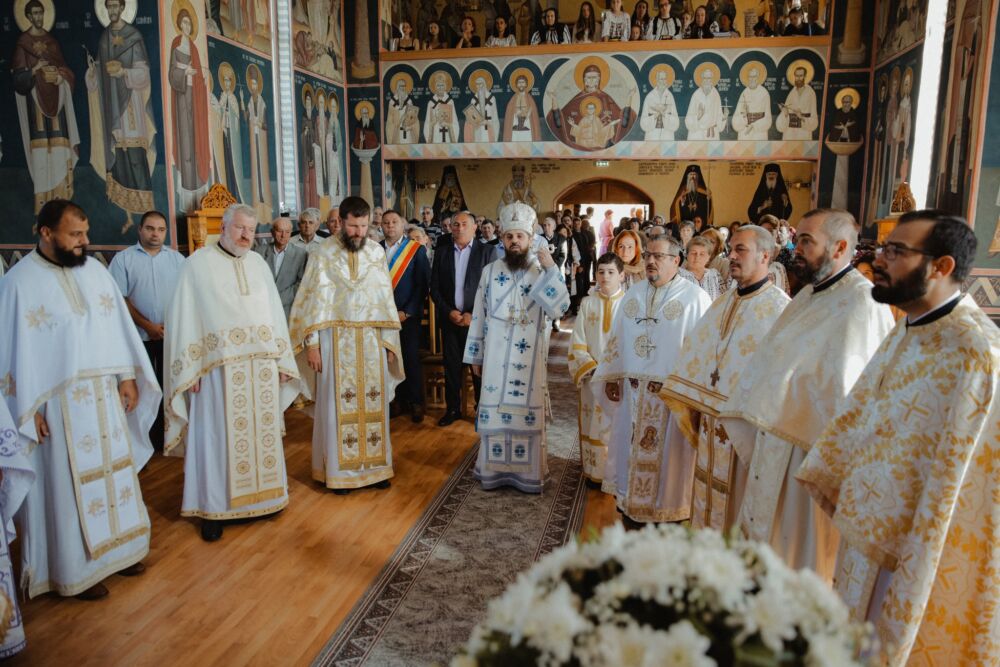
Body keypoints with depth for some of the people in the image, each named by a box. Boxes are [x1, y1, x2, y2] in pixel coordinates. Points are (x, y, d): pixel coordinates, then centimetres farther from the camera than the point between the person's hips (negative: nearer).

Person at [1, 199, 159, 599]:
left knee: (113, 472, 15)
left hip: (105, 395, 5)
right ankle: (76, 570, 21)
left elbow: (119, 325, 8)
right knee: (68, 484, 6)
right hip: (58, 403, -5)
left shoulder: (95, 270, 5)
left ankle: (115, 548, 32)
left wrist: (128, 376, 4)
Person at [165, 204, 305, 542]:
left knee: (261, 433, 11)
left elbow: (275, 312, 13)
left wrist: (281, 360, 7)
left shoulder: (258, 263, 13)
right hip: (219, 369, -4)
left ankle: (260, 497, 25)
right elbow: (183, 317, -5)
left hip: (262, 366, 5)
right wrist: (191, 369, -11)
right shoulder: (199, 263, -2)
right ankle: (213, 508, 14)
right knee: (217, 437, 2)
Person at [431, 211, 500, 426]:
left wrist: (474, 315, -12)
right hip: (450, 318, 3)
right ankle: (452, 409, 20)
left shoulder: (488, 251, -1)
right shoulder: (441, 252, 8)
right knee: (451, 366, 7)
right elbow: (434, 287, 7)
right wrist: (449, 311, -6)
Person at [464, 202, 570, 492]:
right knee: (494, 410, 7)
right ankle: (494, 468, 21)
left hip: (530, 356, -1)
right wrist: (475, 355, 7)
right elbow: (479, 315, 6)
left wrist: (551, 270, -21)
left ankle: (528, 471, 19)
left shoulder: (543, 272, -1)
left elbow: (560, 309, -15)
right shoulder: (490, 271, 3)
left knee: (528, 410, 5)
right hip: (496, 356, 1)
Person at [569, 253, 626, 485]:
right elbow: (578, 342, 3)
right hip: (592, 377, 2)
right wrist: (592, 368, -8)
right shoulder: (587, 303, 3)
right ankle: (594, 471, 18)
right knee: (594, 424, 7)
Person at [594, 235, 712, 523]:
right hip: (633, 390, 5)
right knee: (631, 444, 15)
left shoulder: (695, 297, -9)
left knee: (668, 451, 6)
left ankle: (667, 505, 23)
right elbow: (617, 336, 13)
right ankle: (631, 499, 31)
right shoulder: (633, 293, 9)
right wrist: (611, 376, 12)